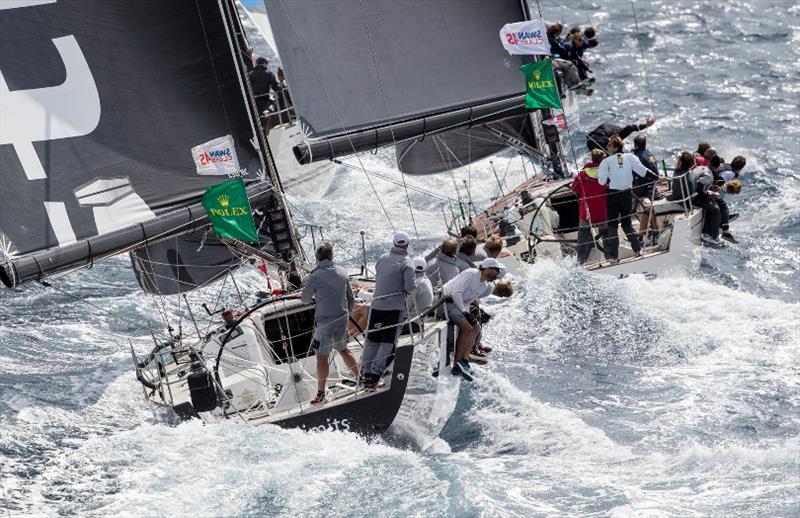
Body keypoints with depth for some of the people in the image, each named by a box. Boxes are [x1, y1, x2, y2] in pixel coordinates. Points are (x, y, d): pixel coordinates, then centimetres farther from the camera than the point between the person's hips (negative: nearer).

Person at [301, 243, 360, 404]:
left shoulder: (315, 277, -13)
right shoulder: (343, 273, 3)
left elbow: (304, 299, 0)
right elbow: (351, 298, 12)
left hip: (324, 321, -6)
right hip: (342, 319, 6)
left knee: (322, 356, 2)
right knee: (343, 349, 24)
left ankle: (321, 393, 7)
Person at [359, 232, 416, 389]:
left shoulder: (382, 258, 9)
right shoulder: (406, 263, -9)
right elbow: (410, 287, -17)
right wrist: (409, 289, 4)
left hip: (377, 304, 5)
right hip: (395, 307, -5)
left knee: (371, 339, 12)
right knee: (387, 342, 0)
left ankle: (365, 372, 14)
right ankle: (375, 373, -8)